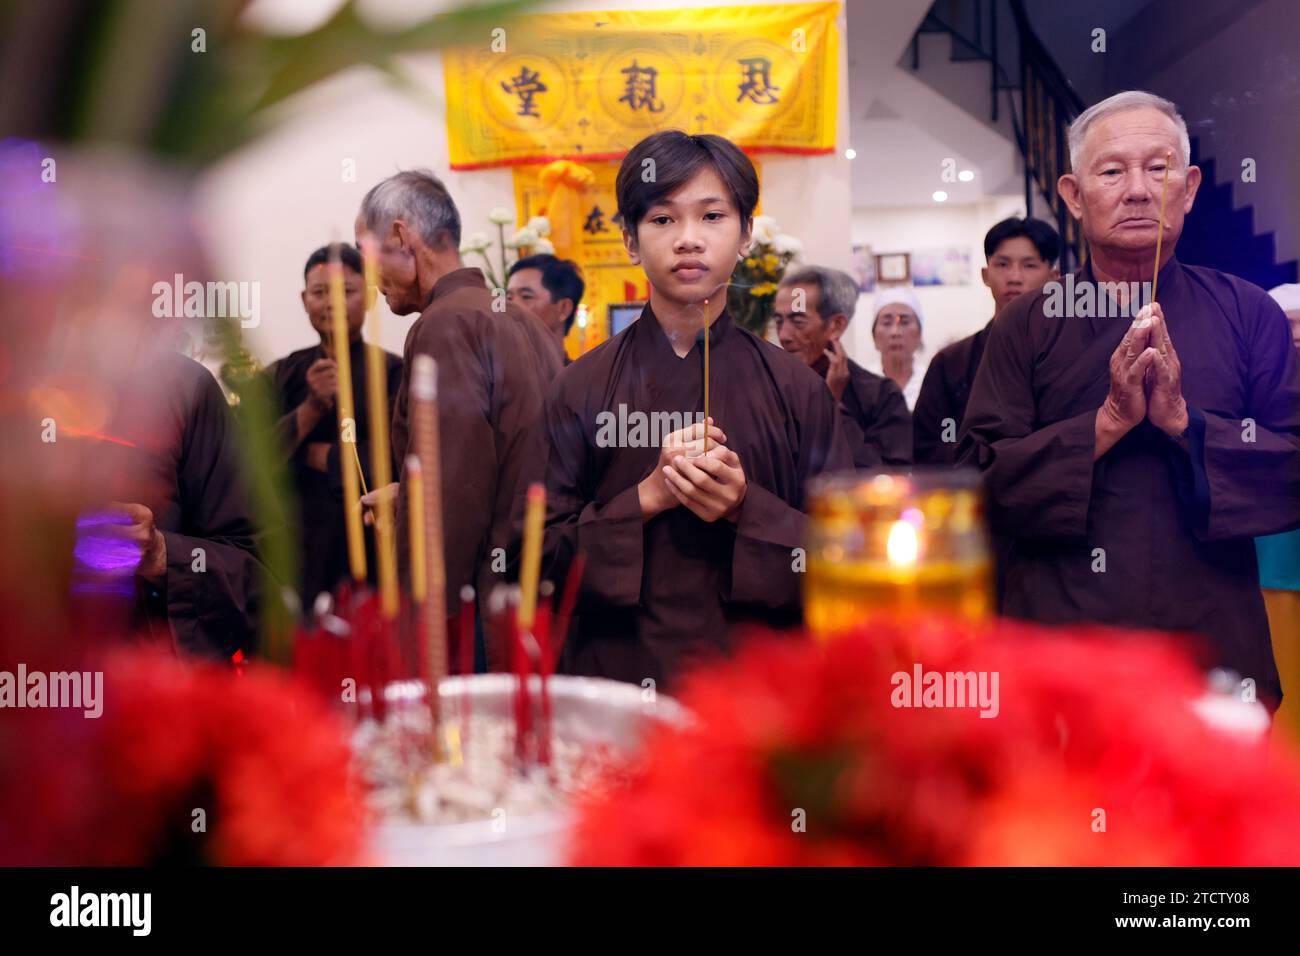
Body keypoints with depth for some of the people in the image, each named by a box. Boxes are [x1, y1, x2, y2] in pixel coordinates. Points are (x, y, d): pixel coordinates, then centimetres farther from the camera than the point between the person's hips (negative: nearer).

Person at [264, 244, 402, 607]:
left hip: (369, 553, -2)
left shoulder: (394, 373, -3)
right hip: (294, 553, 3)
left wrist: (311, 453, -6)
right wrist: (311, 408, -18)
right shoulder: (281, 376, 7)